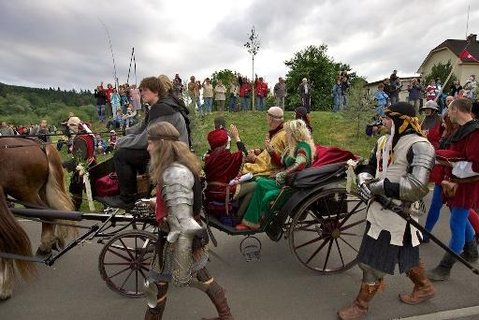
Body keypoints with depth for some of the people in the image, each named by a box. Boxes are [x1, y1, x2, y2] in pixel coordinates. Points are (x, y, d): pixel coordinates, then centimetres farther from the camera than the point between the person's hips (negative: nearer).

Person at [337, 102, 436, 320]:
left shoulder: (419, 146, -18)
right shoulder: (384, 141, 7)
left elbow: (417, 186, -27)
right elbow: (369, 167, 15)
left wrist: (380, 187, -21)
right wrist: (364, 180, -7)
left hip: (396, 213, -8)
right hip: (378, 206, 8)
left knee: (373, 260, 2)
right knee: (406, 254, 26)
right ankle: (424, 288, 51)